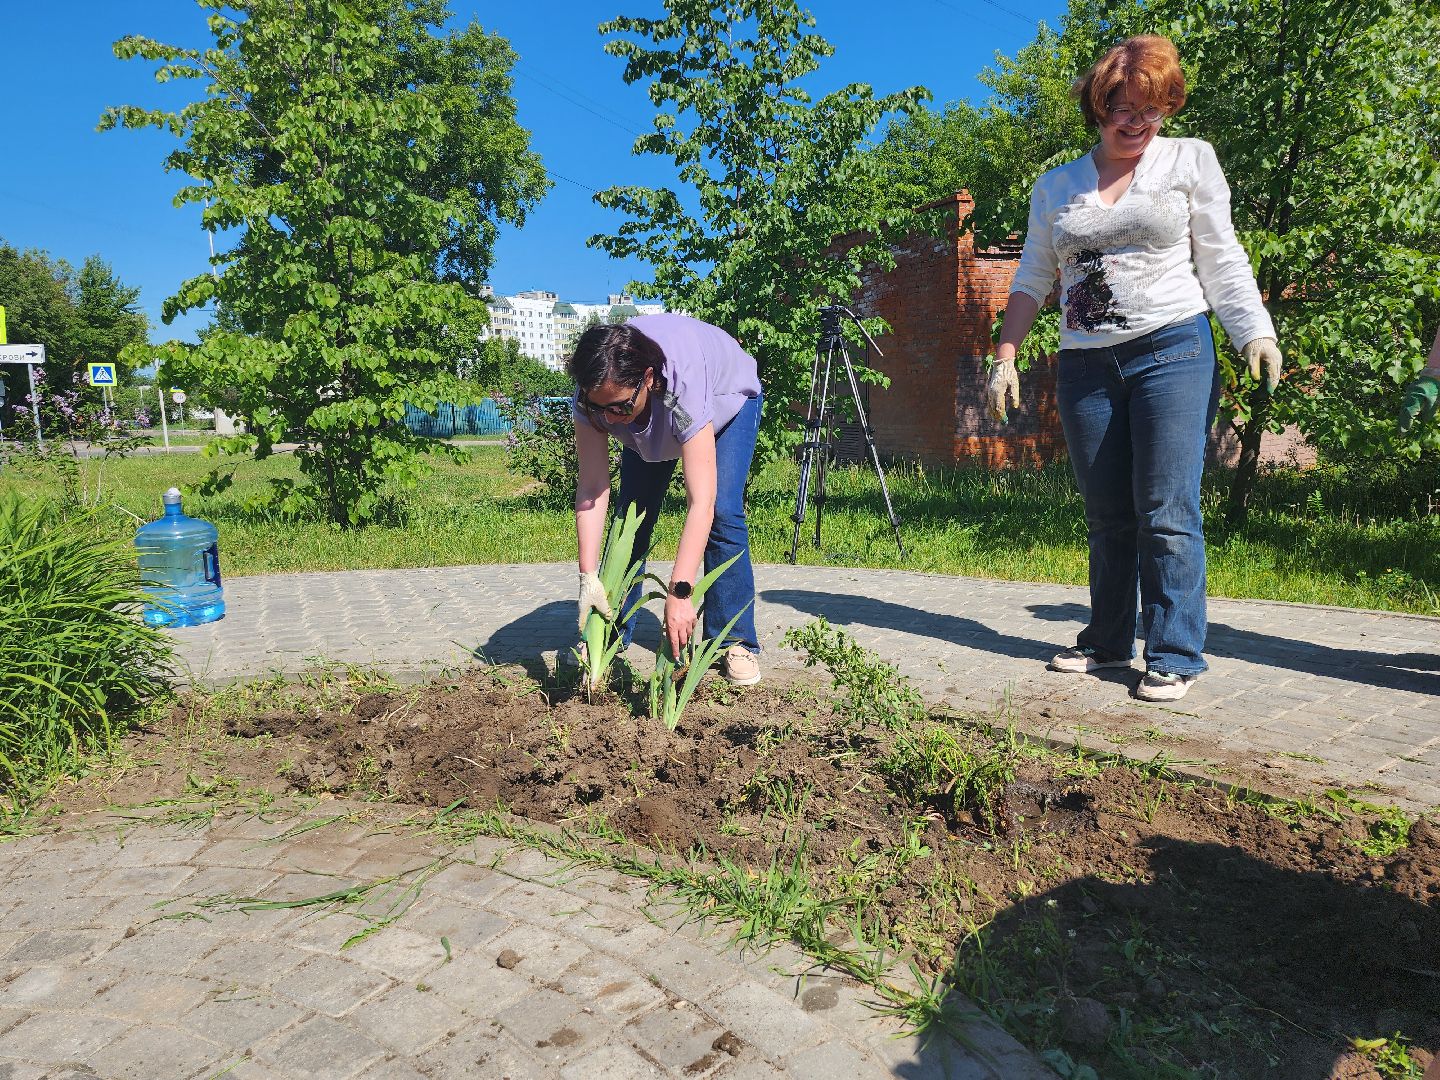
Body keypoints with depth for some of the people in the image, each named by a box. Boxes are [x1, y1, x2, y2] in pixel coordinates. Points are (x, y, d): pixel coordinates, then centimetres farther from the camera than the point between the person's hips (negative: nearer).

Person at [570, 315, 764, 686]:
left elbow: (701, 503, -50)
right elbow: (592, 488, -33)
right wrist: (588, 577, -42)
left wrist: (679, 592, -56)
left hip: (729, 398, -4)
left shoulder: (684, 387, -47)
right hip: (649, 423, 4)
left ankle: (735, 643, -9)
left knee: (723, 513, -19)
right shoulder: (595, 391, -36)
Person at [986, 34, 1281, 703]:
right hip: (1085, 367, 3)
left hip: (1173, 352, -2)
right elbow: (1032, 279, 15)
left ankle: (1175, 658, -1)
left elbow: (1222, 260, 4)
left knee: (1166, 513, -8)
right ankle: (1107, 642, 18)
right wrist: (1005, 358, 6)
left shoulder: (1191, 160, 8)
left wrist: (1256, 333, -8)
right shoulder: (1055, 187, 14)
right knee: (1106, 516, 7)